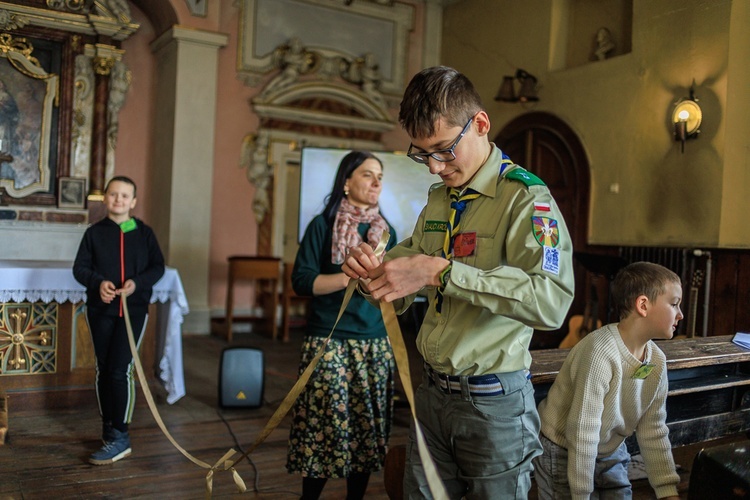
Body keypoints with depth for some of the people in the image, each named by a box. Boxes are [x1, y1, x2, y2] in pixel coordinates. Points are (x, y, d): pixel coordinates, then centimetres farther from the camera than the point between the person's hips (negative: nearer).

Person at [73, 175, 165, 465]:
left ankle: (119, 438, -4)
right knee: (104, 371, 9)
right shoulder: (95, 232, 4)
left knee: (120, 370, -10)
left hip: (134, 309, -2)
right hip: (100, 310, 2)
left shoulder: (144, 233, 2)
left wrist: (138, 283, -15)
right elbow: (80, 267, 3)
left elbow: (158, 266, 4)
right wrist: (98, 282, -17)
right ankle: (109, 430, 22)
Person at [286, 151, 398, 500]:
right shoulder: (323, 225, -2)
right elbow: (301, 280, -9)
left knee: (368, 425, 8)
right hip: (328, 342, -4)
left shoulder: (386, 230, 12)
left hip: (376, 344, 4)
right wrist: (351, 277, -20)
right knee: (325, 425, -1)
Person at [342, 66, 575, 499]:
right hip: (432, 393, 6)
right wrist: (371, 271, -9)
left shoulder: (525, 198, -13)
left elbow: (553, 301, -31)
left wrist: (442, 272, -33)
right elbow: (399, 298, 14)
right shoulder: (438, 200, 10)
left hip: (493, 403, -6)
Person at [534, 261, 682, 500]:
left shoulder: (657, 361, -7)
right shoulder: (600, 353, -31)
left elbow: (653, 432, 0)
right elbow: (582, 433, -27)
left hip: (612, 453, 7)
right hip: (564, 455, -7)